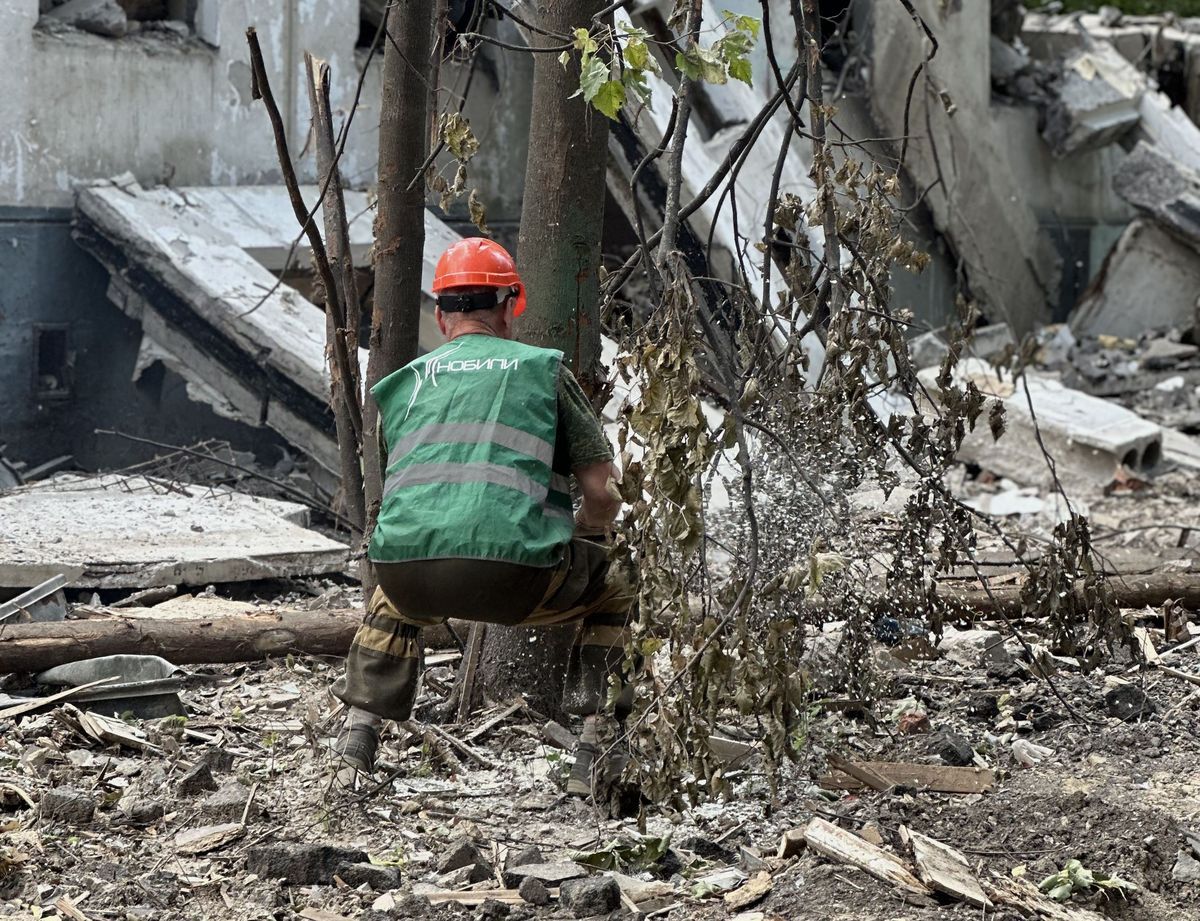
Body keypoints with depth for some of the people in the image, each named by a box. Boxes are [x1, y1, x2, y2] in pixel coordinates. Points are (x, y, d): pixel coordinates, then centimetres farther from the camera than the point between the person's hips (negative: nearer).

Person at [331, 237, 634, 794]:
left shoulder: (401, 385, 25)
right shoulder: (543, 371, 16)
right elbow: (603, 492, 12)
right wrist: (577, 553, 32)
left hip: (411, 570, 3)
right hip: (515, 575, -3)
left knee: (392, 603, 40)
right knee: (614, 595, 27)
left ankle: (356, 745, 29)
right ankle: (594, 758, 17)